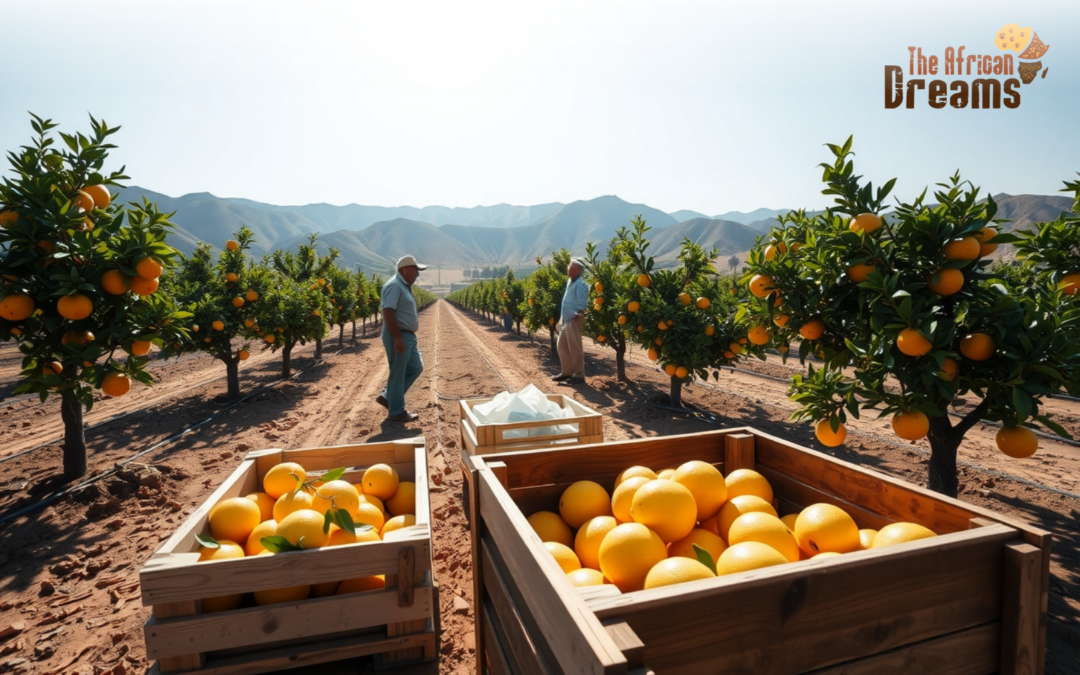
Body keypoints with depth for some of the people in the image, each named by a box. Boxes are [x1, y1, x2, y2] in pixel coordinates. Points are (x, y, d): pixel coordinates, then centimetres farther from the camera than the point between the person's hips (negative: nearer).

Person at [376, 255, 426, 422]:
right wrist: (397, 338, -27)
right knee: (398, 374, -1)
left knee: (416, 367, 15)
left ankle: (387, 397, 22)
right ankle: (396, 412, 10)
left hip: (408, 336, 10)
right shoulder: (394, 285, -16)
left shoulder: (404, 286, 16)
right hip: (398, 336, -10)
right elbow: (388, 312, -24)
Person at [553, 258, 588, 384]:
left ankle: (579, 375, 5)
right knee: (562, 346, 14)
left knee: (575, 348, -4)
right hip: (566, 319, 10)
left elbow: (582, 303, -20)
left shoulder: (580, 284, -15)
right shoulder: (570, 281, 14)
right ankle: (567, 372, 24)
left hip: (574, 320, -10)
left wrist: (577, 317, -21)